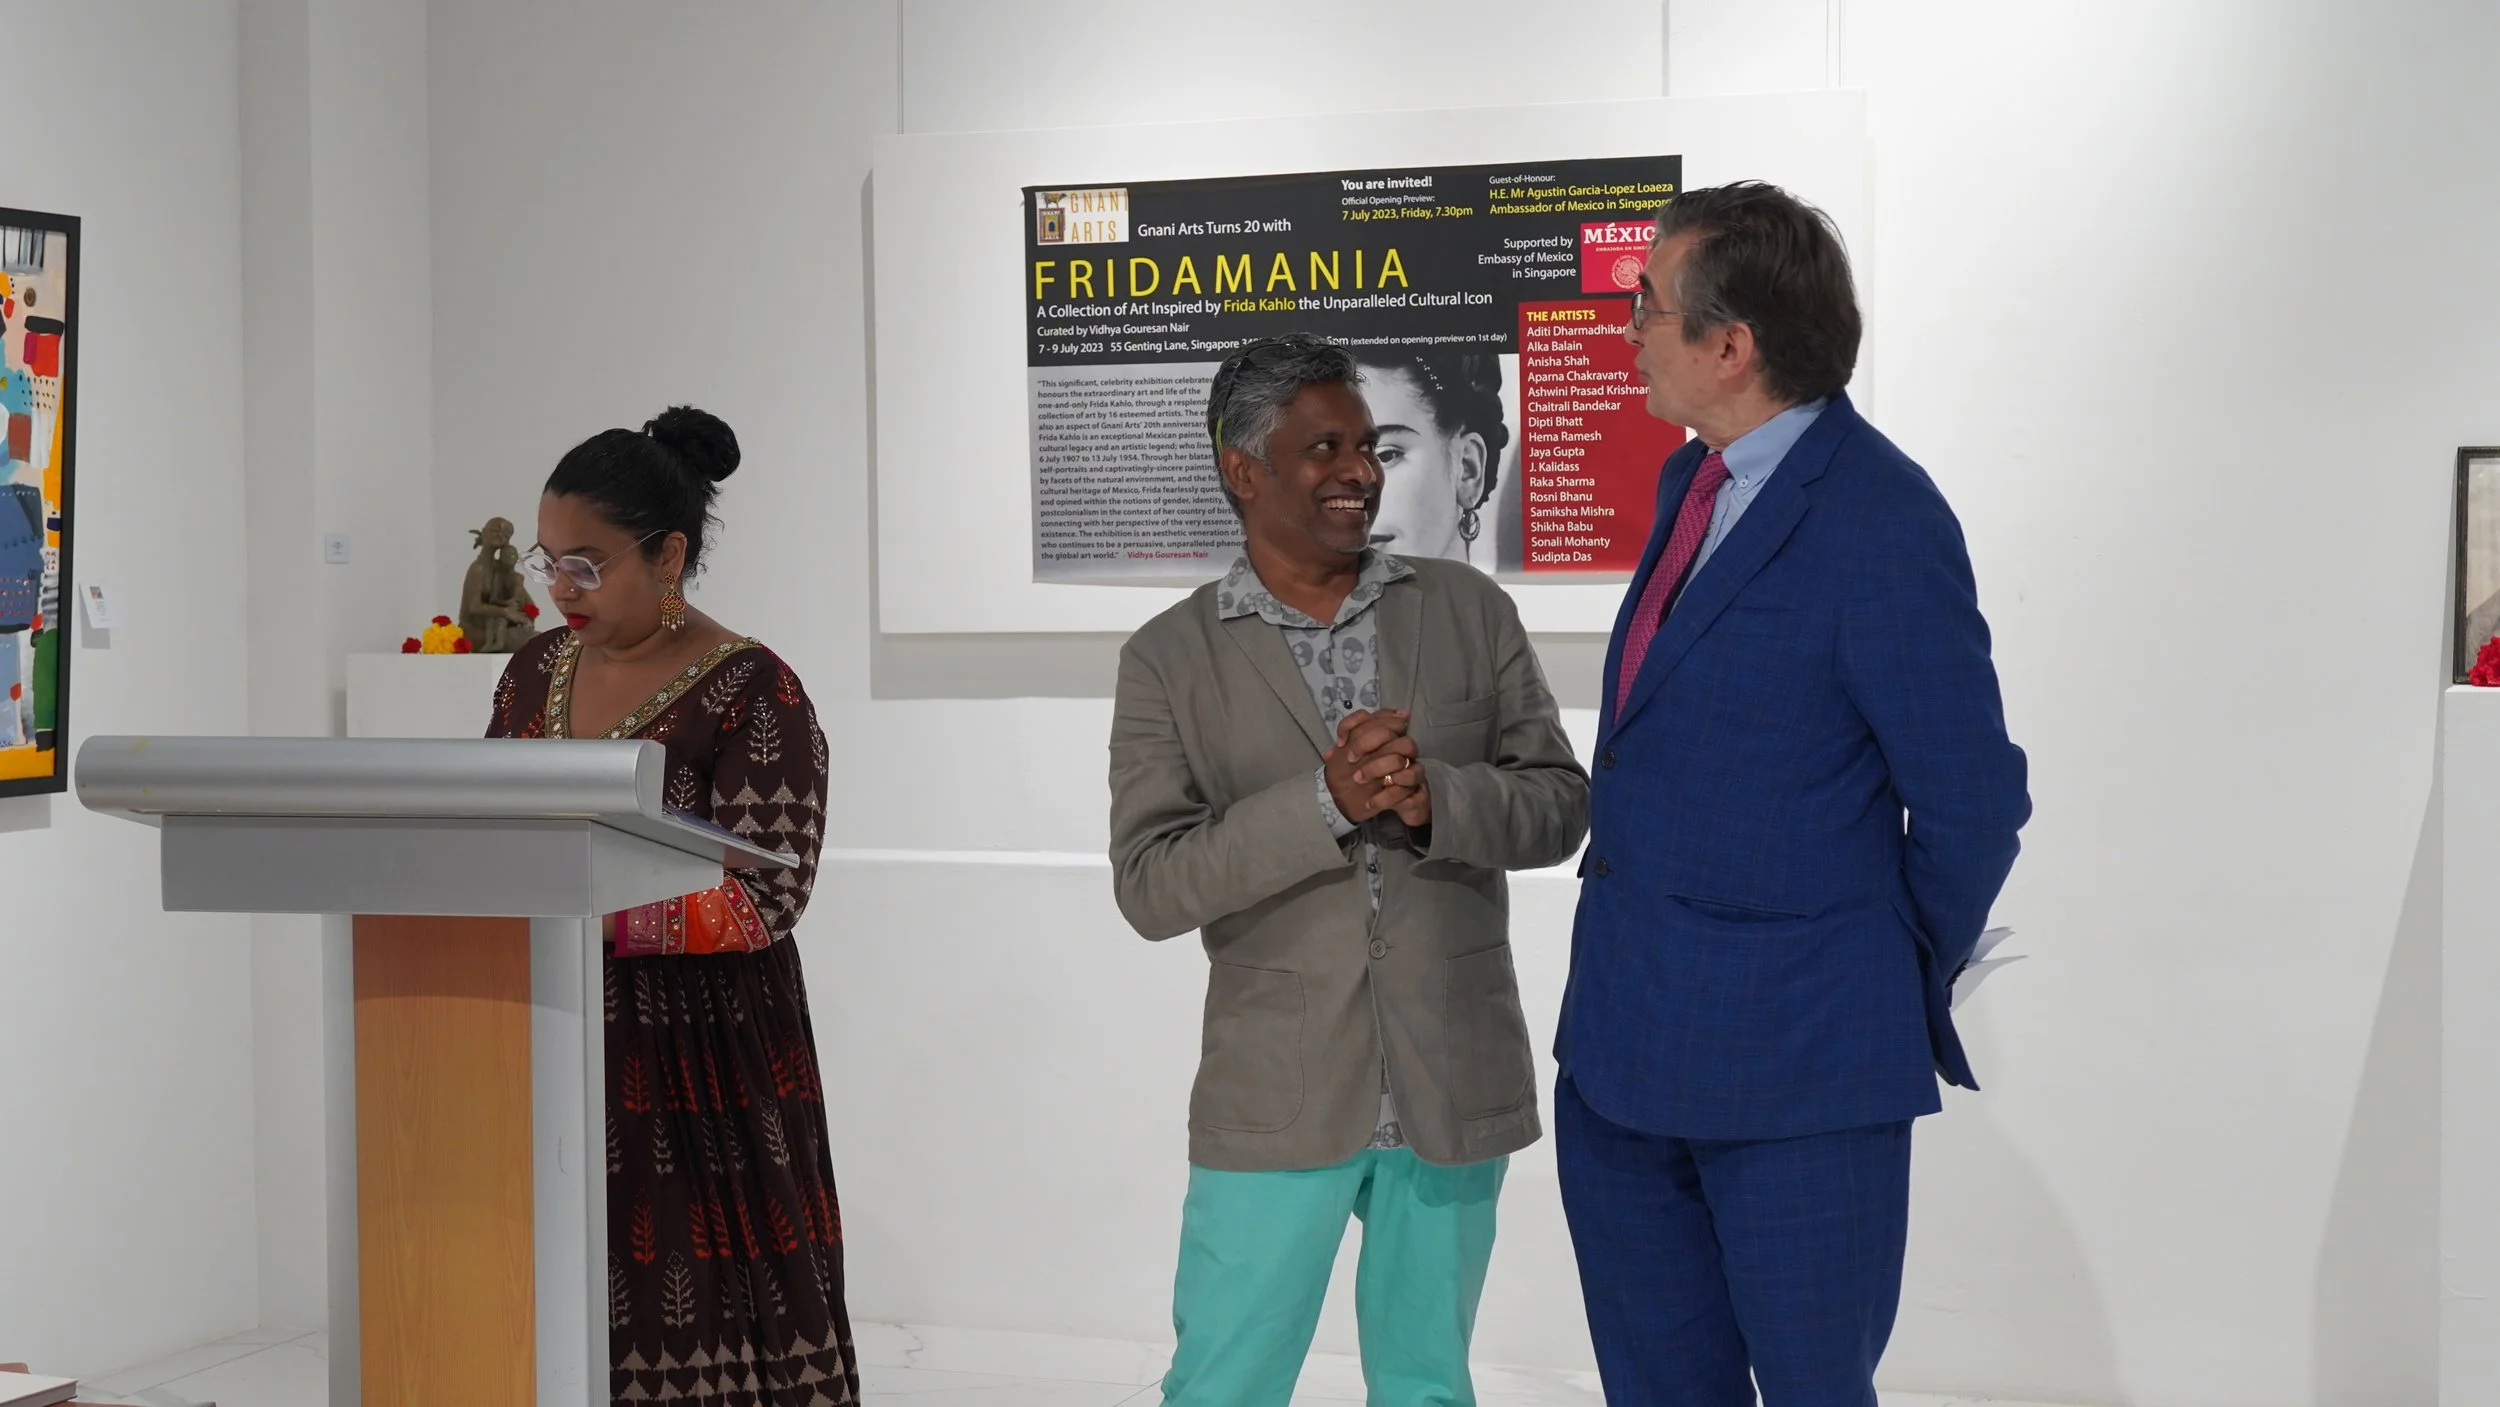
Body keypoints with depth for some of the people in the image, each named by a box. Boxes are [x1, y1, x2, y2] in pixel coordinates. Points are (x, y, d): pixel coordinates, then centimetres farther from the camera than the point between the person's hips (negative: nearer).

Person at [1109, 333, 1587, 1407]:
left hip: (1453, 1089, 2)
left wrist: (1433, 799, -18)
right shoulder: (1170, 660, -1)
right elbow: (1150, 885, -9)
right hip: (1278, 1097, -2)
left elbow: (1559, 804, 2)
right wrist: (1327, 803, -21)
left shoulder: (1467, 613, 4)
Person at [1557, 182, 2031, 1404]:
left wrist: (1903, 990, 1)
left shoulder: (1881, 524, -16)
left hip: (1795, 1068, -8)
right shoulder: (1689, 482, 9)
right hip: (1623, 1036, 8)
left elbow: (1971, 803, -12)